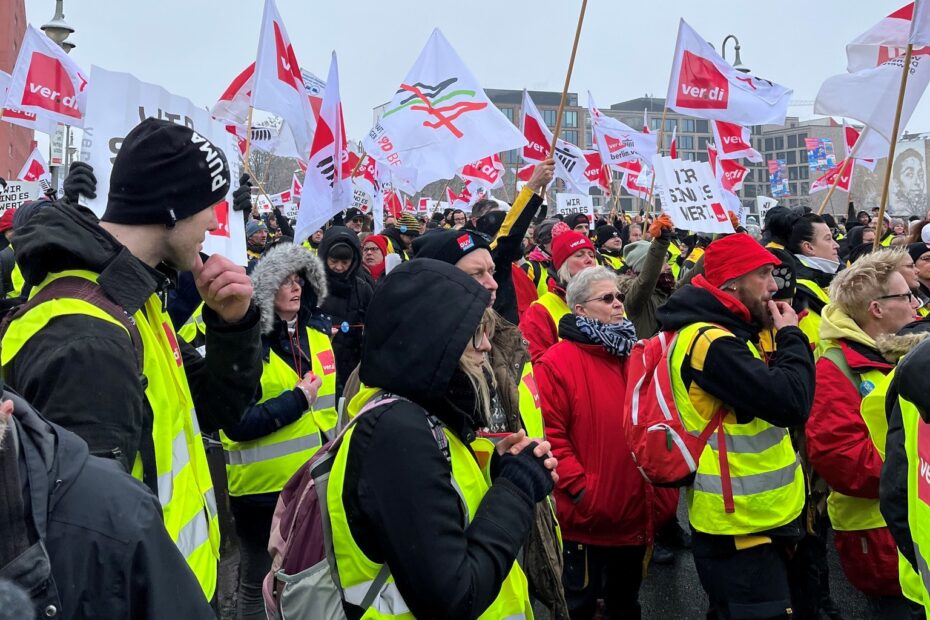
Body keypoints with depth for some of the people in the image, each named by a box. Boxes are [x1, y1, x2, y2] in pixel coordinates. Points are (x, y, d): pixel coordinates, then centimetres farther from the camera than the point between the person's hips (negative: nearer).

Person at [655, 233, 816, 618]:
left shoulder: (729, 333, 10)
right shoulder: (708, 341, -23)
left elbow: (771, 395, 14)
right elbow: (790, 403, -27)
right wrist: (792, 337, -15)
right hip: (740, 528, -10)